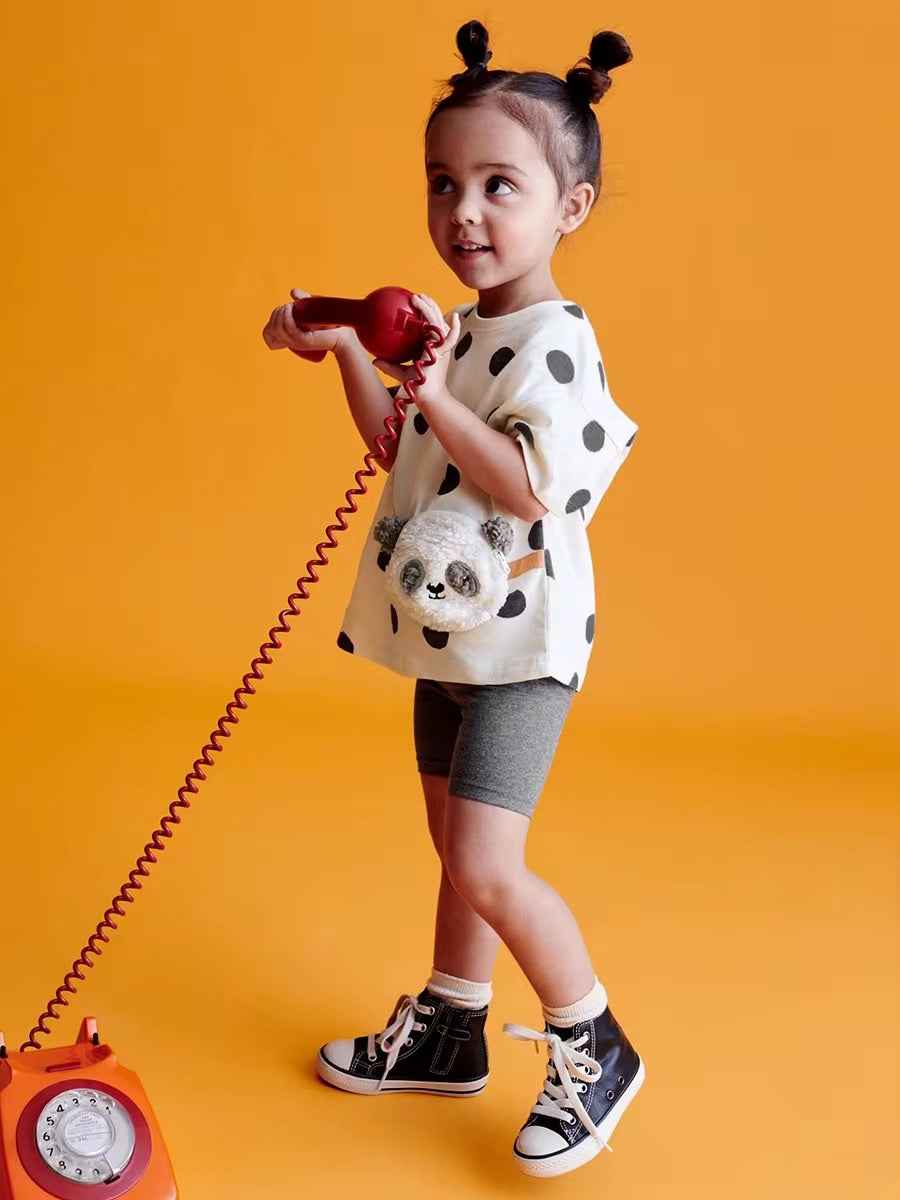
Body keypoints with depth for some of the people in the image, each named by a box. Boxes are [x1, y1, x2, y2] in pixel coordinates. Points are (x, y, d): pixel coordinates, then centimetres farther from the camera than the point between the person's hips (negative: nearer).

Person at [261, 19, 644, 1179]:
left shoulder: (553, 342, -19)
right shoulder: (460, 332, 9)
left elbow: (530, 486, -29)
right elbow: (402, 450, 20)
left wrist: (432, 395, -33)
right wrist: (344, 353, 11)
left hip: (520, 644, -9)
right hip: (448, 635, 9)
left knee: (486, 864, -11)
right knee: (458, 845, 19)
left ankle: (594, 1050, 8)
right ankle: (448, 1031, 34)